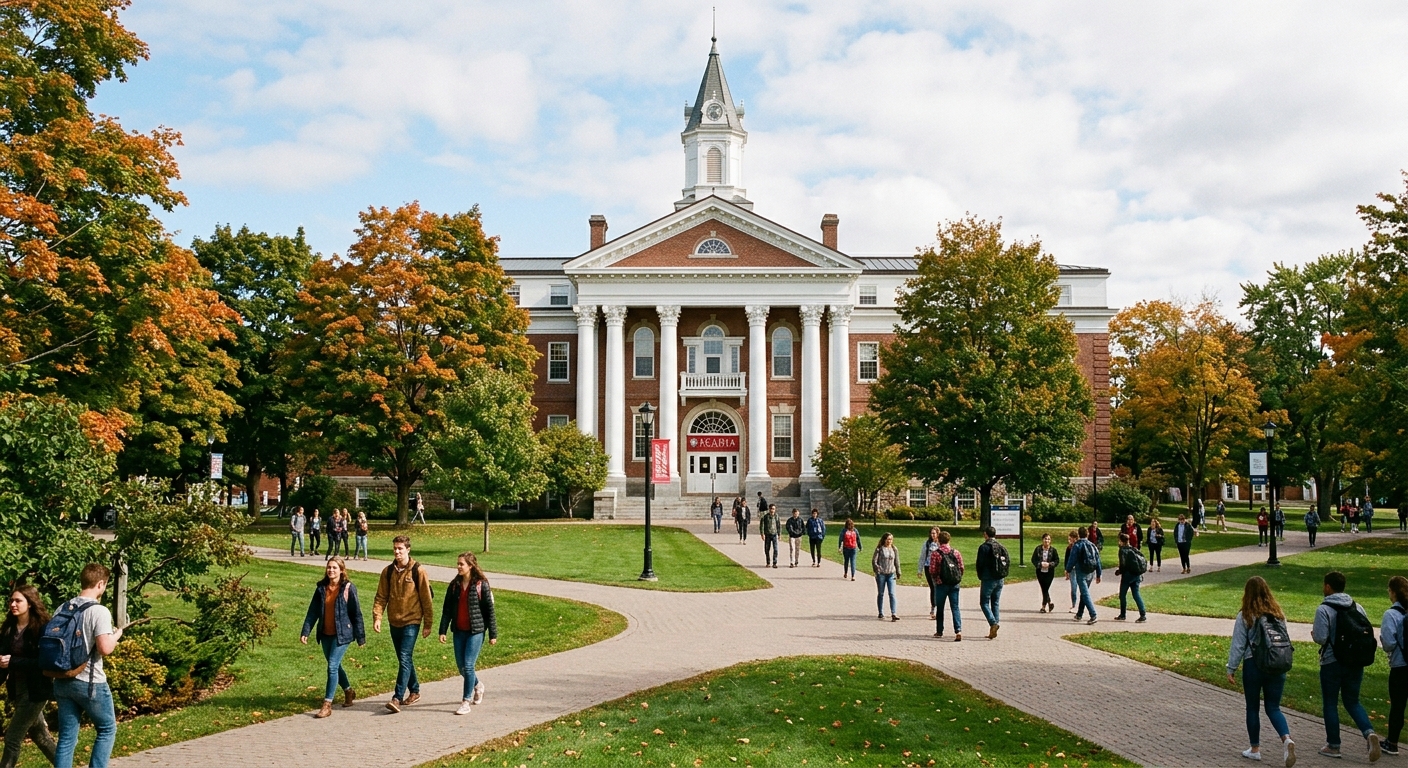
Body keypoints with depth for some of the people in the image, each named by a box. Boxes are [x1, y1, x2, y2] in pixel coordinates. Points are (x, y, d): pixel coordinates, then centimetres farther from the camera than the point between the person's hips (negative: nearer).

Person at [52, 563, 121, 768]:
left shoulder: (61, 609, 7)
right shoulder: (99, 611, -15)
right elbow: (105, 648, -21)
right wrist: (116, 635, -2)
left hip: (62, 681, 6)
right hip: (90, 682, -6)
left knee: (67, 737, 9)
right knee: (107, 729, 12)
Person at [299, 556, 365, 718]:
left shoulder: (348, 588, -9)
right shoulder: (321, 588, 3)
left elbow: (356, 613, -6)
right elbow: (313, 611, 4)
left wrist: (360, 637, -4)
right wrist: (305, 632, -6)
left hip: (342, 634, -5)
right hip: (325, 634, 5)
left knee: (332, 666, -11)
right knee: (335, 666, 17)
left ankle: (327, 704, -6)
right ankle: (348, 691, 39)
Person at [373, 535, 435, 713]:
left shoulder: (418, 571, -9)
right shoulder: (388, 571, 4)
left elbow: (426, 599, -6)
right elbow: (381, 597, 4)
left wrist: (427, 624, -5)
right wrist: (377, 617, -10)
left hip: (411, 621, -5)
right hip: (394, 622, 5)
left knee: (405, 659, -12)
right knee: (404, 659, 14)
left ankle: (397, 698, -15)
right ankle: (414, 691, 29)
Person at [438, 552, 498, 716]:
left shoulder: (481, 585, -9)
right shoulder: (454, 585, 4)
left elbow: (489, 610, -5)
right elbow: (447, 609, 7)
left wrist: (493, 634, -5)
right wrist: (442, 630, 0)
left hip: (476, 631, -5)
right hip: (459, 630, 5)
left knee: (468, 666, -10)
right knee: (461, 666, 11)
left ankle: (466, 702, 0)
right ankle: (478, 685, 40)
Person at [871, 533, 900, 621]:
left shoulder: (894, 549, 7)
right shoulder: (879, 549, -3)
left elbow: (897, 562, 13)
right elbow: (874, 561, -3)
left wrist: (898, 573, 12)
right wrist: (877, 571, -11)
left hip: (891, 574, 2)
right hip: (881, 574, -2)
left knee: (892, 593, -8)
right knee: (880, 594, 8)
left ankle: (893, 614, -11)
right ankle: (881, 613, 17)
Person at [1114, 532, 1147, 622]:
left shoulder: (1123, 550, -11)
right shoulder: (1135, 549, 9)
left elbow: (1123, 564, -18)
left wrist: (1119, 571, 0)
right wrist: (1140, 573, 18)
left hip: (1127, 575, -6)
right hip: (1136, 575, 6)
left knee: (1122, 595, 8)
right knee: (1136, 595, 7)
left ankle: (1122, 615, 14)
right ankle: (1143, 615, -3)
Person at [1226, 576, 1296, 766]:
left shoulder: (1244, 616, -9)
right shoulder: (1278, 613, 3)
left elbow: (1238, 645, -8)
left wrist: (1231, 669, -1)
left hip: (1253, 665, -4)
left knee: (1252, 708, 11)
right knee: (1273, 708, 10)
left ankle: (1255, 749, 19)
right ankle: (1286, 738, -15)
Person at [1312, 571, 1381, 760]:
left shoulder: (1324, 609, -14)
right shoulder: (1357, 607, 3)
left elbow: (1321, 638, -19)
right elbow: (1369, 633, 3)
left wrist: (1313, 633, 3)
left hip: (1332, 663, -5)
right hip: (1356, 663, 5)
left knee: (1330, 704, 9)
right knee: (1352, 702, 17)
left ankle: (1333, 746, 14)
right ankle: (1369, 732, -7)